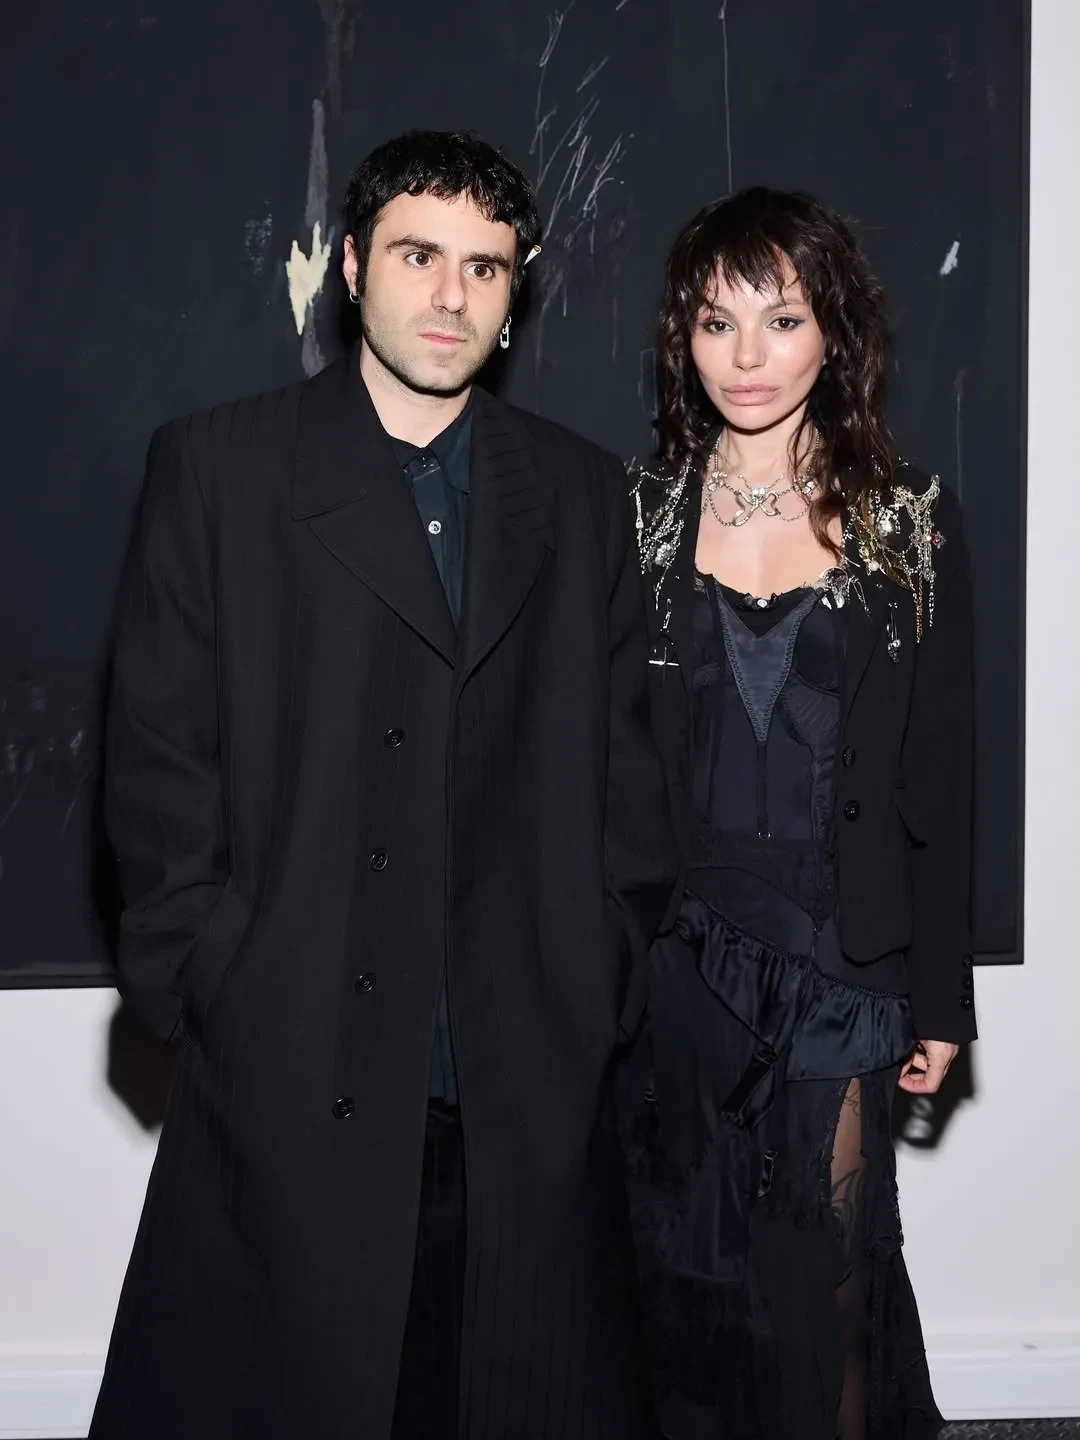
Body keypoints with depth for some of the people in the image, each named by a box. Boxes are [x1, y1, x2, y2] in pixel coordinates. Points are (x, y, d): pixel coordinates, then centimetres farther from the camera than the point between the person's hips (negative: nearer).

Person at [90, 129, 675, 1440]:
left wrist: (601, 991, 3)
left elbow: (623, 770, 10)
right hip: (288, 1082, -2)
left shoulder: (582, 494, 11)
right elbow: (159, 761, 0)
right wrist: (205, 995, -5)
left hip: (533, 1091, 2)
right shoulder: (217, 468, 3)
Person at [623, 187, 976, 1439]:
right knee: (680, 1262, 12)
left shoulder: (911, 523, 0)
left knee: (826, 1269, 4)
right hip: (672, 954, 1)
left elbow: (939, 777, 1)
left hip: (838, 959, -1)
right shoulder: (636, 516, 3)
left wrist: (941, 998, 1)